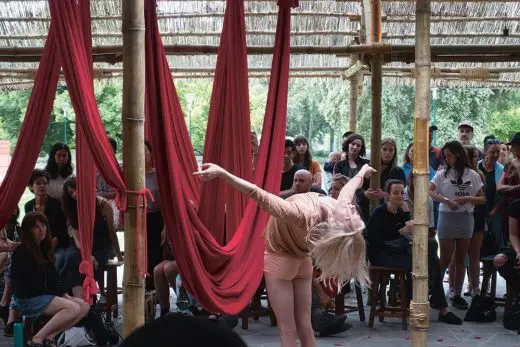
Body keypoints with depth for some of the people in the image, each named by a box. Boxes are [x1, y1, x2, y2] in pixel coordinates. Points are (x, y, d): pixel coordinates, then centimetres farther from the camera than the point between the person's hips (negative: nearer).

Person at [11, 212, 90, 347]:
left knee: (84, 306, -5)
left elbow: (53, 279, 11)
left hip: (45, 296, 9)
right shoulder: (22, 253, -14)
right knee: (73, 308, -25)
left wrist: (66, 296, -3)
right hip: (28, 299, -9)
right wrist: (60, 297, -13)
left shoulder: (44, 249, 13)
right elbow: (34, 284, -17)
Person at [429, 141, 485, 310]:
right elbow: (428, 191, -14)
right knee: (445, 259, -2)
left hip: (466, 218, 3)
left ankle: (457, 295, 15)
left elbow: (482, 199, 6)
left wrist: (468, 198, -12)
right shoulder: (442, 174, -1)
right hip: (447, 218, -2)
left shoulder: (472, 175, 4)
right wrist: (446, 200, -25)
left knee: (461, 259, 8)